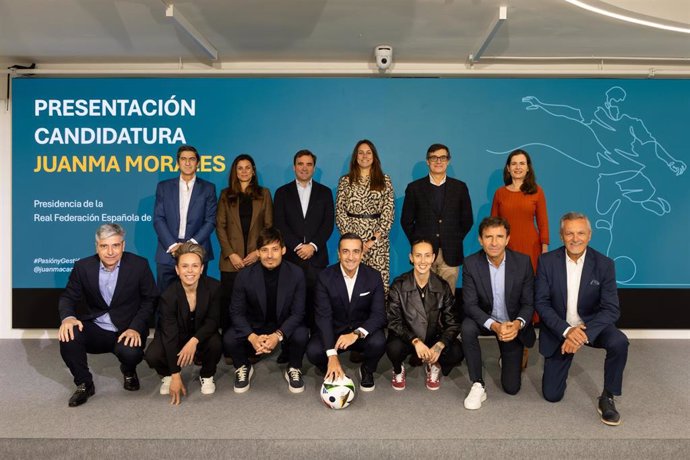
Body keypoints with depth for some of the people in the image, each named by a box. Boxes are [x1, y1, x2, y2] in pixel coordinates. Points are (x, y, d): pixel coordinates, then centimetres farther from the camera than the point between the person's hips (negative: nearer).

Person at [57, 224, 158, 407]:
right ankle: (84, 384, -1)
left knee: (131, 352, -32)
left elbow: (149, 300, -3)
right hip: (94, 329, 2)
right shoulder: (83, 266, -3)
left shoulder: (139, 265, -8)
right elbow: (68, 297, 4)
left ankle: (128, 371, 10)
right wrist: (67, 317, -20)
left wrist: (136, 328, -19)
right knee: (68, 335, -27)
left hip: (127, 330, -2)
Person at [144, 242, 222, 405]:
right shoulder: (168, 296, -26)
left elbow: (213, 321, -15)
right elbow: (170, 335, -27)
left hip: (201, 336, 1)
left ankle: (206, 375, 2)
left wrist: (194, 341, -35)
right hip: (176, 337, -1)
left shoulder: (214, 287, -22)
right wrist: (175, 376, -28)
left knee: (216, 344, -32)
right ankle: (167, 375, 9)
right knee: (152, 356, -28)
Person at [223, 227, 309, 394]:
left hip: (285, 326, 0)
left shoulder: (296, 274, -18)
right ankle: (243, 367, 10)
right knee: (229, 339, -25)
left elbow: (298, 312, -15)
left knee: (301, 335, -31)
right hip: (254, 326, 1)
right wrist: (252, 337, -29)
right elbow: (236, 311, -11)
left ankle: (293, 369, 3)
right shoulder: (245, 276, -16)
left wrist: (278, 335, -31)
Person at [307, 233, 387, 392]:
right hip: (334, 331, 0)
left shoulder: (374, 277, -10)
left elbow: (379, 314, -14)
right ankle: (332, 372, 8)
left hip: (363, 332, 1)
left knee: (378, 343, -31)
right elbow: (323, 316, -19)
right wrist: (332, 355, -31)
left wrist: (357, 333, -35)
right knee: (313, 350, -28)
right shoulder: (325, 277, -13)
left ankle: (367, 370, 5)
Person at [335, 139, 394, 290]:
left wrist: (374, 240, -7)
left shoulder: (384, 180, 8)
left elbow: (389, 212, 2)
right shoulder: (345, 181, 8)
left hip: (378, 240, 0)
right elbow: (339, 213, 5)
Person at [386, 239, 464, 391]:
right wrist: (415, 341, -31)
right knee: (393, 348, -33)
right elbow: (393, 321, -15)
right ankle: (398, 370, 6)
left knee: (456, 353, -26)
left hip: (434, 339, 2)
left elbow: (453, 323, -7)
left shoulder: (442, 286, -6)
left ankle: (433, 365, 11)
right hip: (407, 339, -1)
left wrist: (439, 345, -26)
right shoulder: (399, 286, -11)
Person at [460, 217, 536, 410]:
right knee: (467, 327, -36)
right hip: (485, 319, 0)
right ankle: (477, 386, -20)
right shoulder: (471, 263, -18)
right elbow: (470, 304, -19)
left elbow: (529, 303, -11)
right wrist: (494, 325, -35)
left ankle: (508, 359, 38)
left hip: (513, 325, 0)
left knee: (511, 387, 2)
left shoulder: (523, 262, -16)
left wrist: (517, 324, -32)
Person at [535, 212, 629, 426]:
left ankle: (607, 398, -9)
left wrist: (584, 334, -32)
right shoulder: (547, 261, -12)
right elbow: (541, 303, -13)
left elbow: (611, 309, -17)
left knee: (619, 342, -34)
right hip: (558, 329, 0)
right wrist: (566, 330, -28)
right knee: (552, 395, 1)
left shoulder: (604, 264, -13)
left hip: (591, 324, 0)